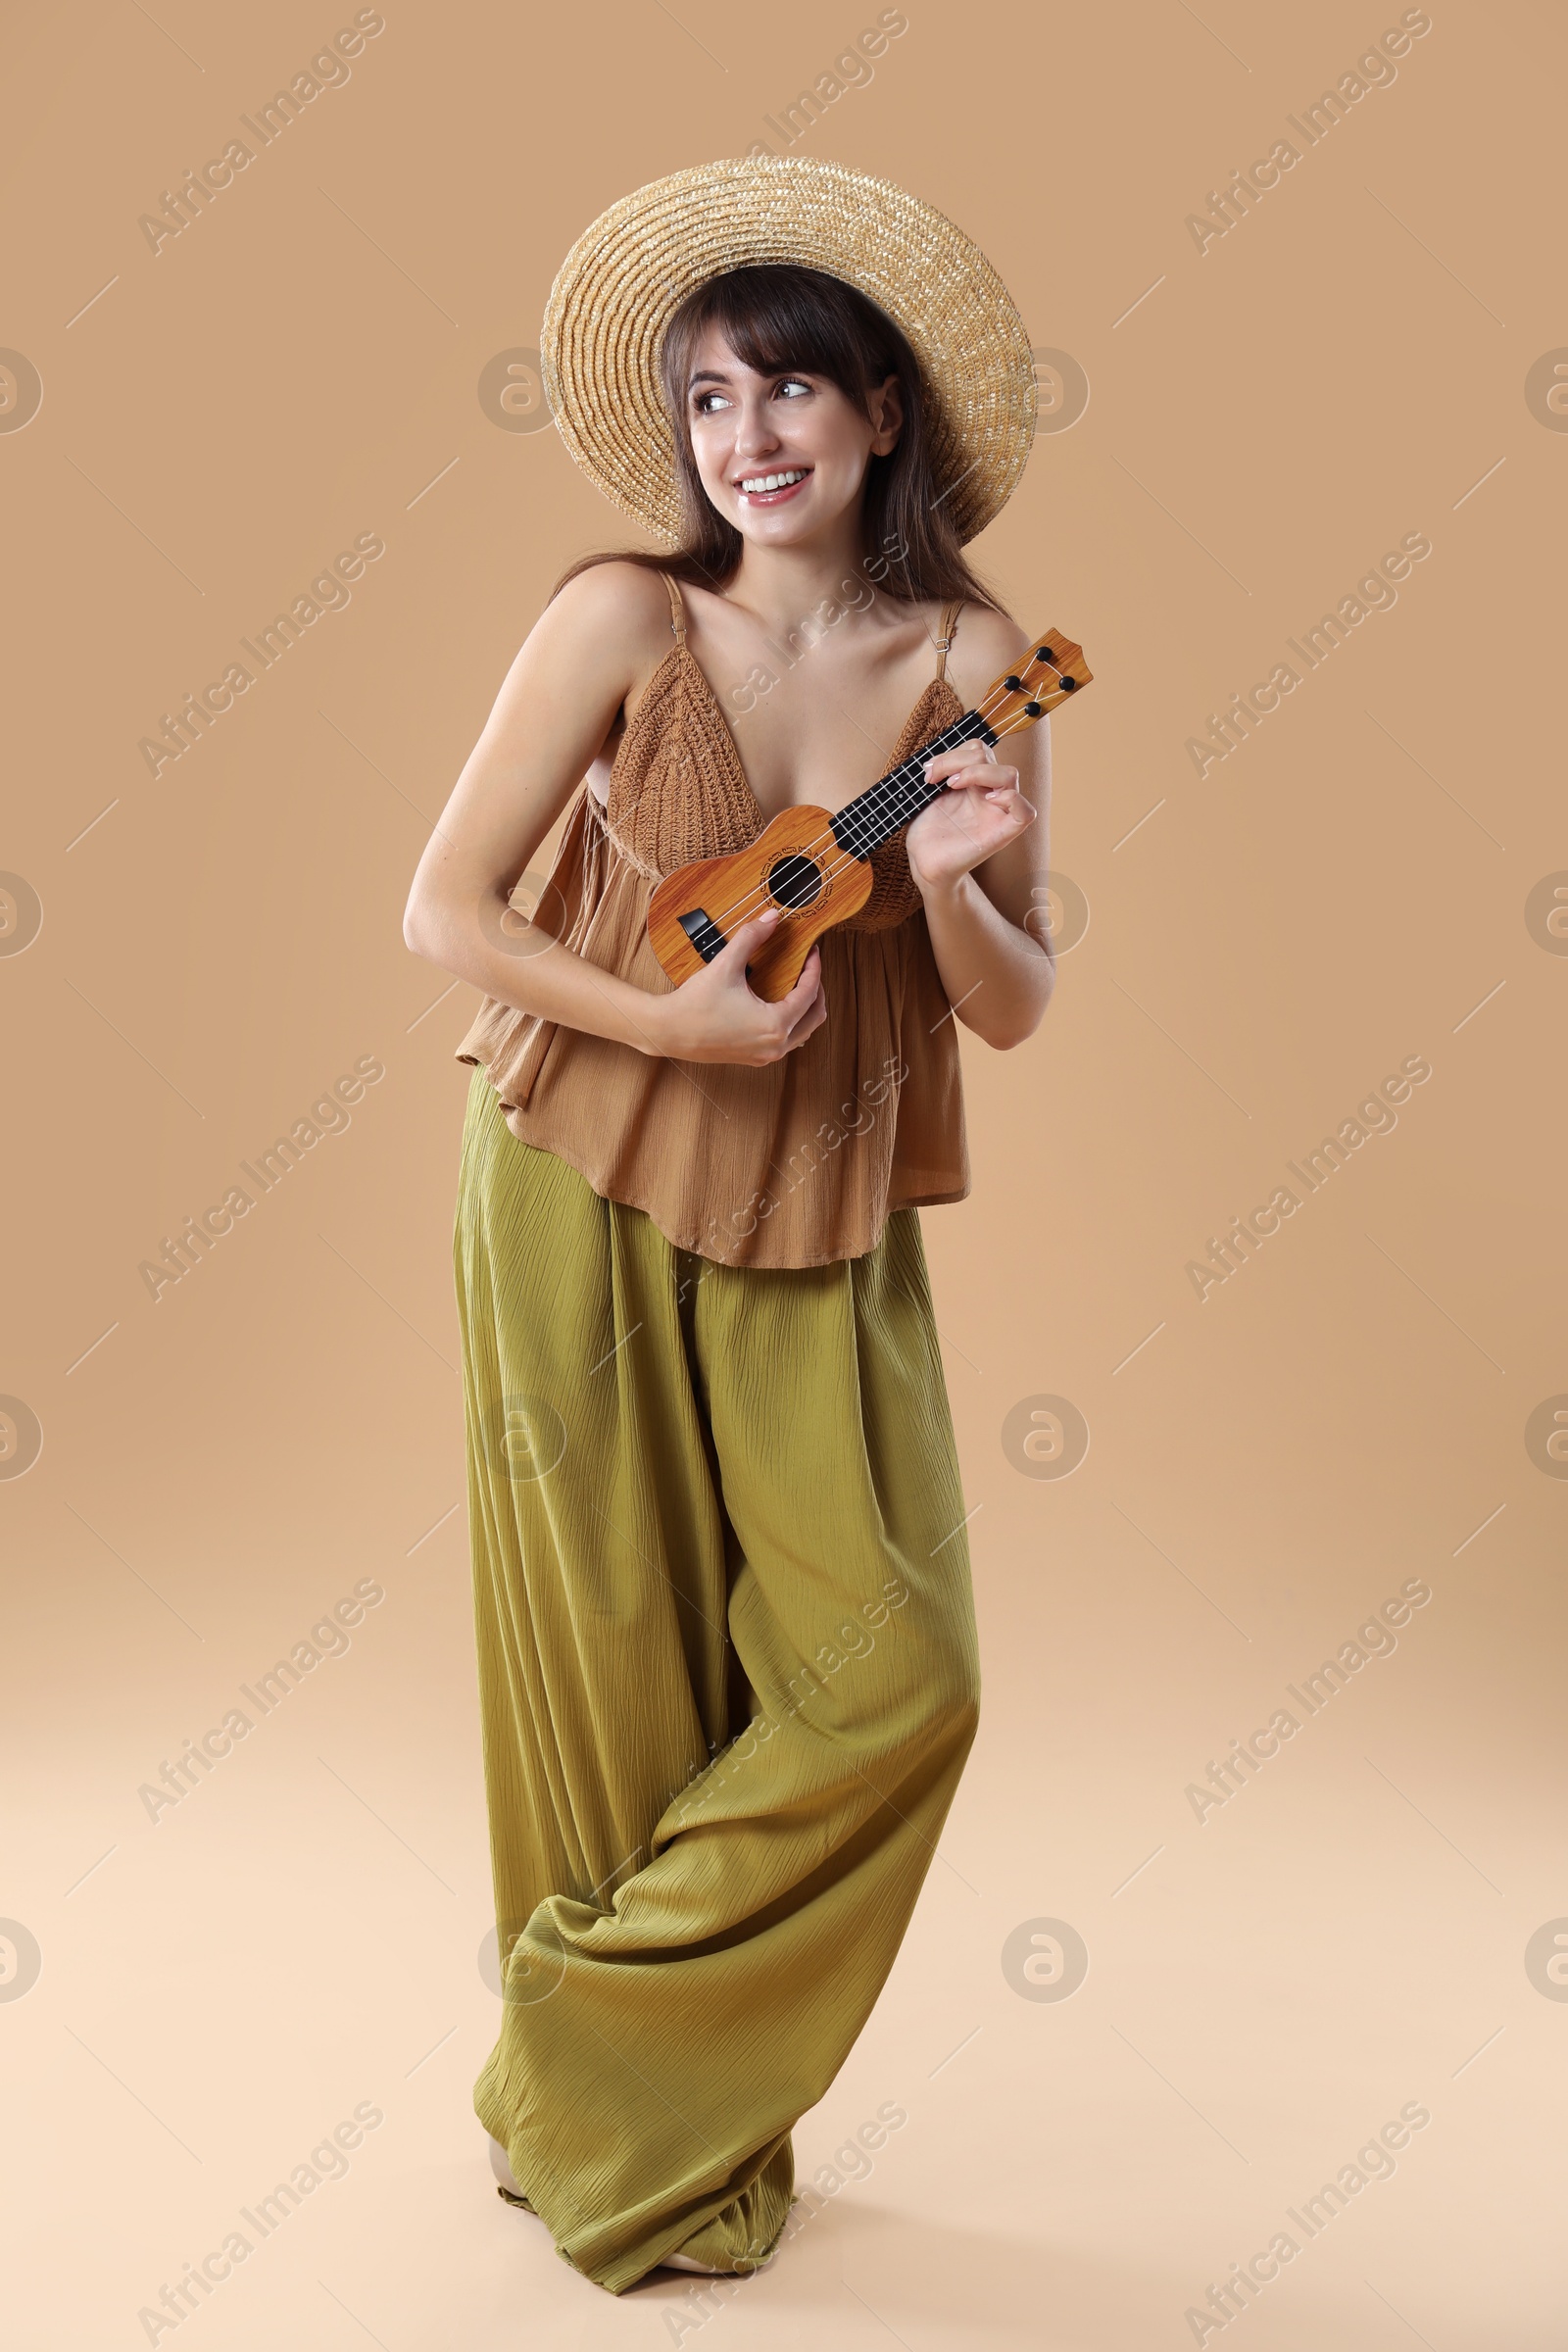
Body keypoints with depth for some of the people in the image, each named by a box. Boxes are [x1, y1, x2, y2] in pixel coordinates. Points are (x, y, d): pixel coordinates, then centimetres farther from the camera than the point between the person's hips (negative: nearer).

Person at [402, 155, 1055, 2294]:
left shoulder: (973, 659, 0)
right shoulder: (625, 618, -6)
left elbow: (1015, 1013, 2)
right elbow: (442, 910, -4)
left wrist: (951, 890, -18)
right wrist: (666, 1020, -16)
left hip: (822, 1237, 3)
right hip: (588, 1205, -2)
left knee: (891, 1679, -2)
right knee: (620, 1685, 6)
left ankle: (631, 2075, 25)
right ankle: (602, 2132, 34)